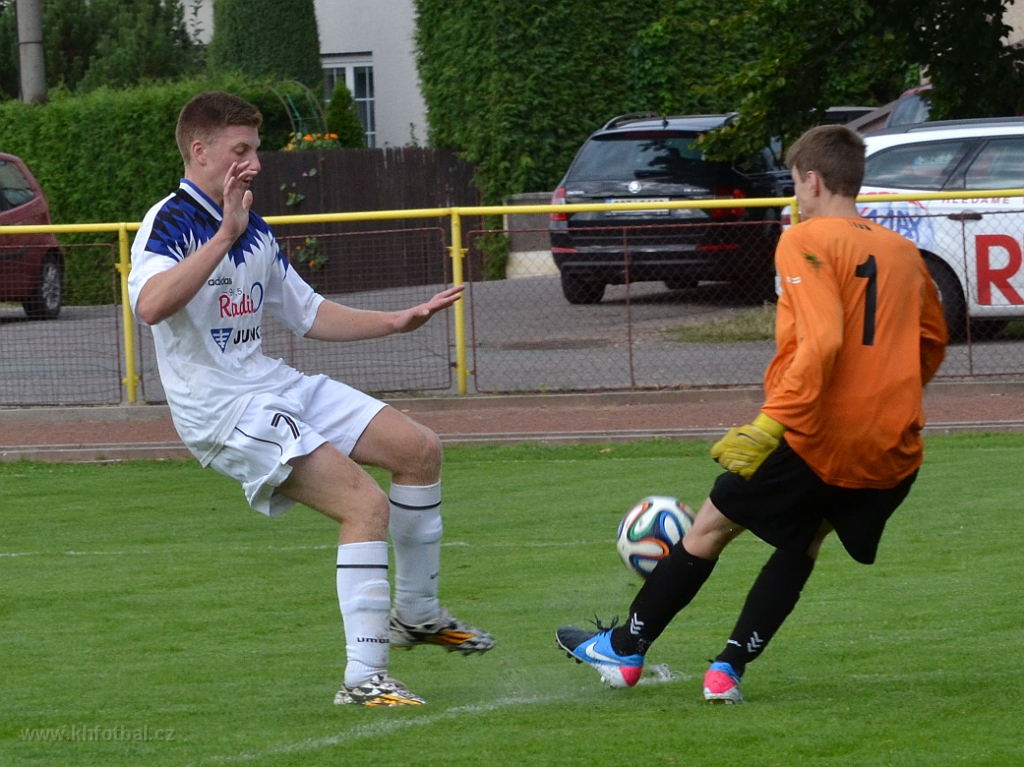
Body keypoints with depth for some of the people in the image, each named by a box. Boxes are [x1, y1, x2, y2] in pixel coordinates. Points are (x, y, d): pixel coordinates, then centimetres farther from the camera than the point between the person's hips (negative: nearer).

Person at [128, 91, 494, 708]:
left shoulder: (254, 230, 14)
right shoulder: (170, 223, -14)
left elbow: (309, 314, 24)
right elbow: (150, 304, -35)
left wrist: (399, 322, 15)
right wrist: (224, 235, -39)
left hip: (276, 385, 9)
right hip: (221, 409, -9)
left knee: (419, 449, 8)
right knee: (365, 503, -21)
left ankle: (416, 614, 23)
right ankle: (364, 679, -19)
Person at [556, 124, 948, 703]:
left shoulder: (807, 242, -9)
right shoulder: (904, 252, 11)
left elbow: (821, 340, -22)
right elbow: (933, 341, 22)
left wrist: (772, 424, -25)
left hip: (815, 438, -5)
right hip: (894, 452, 5)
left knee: (711, 527, 13)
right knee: (802, 542, 22)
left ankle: (625, 649, 25)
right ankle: (729, 668, 11)